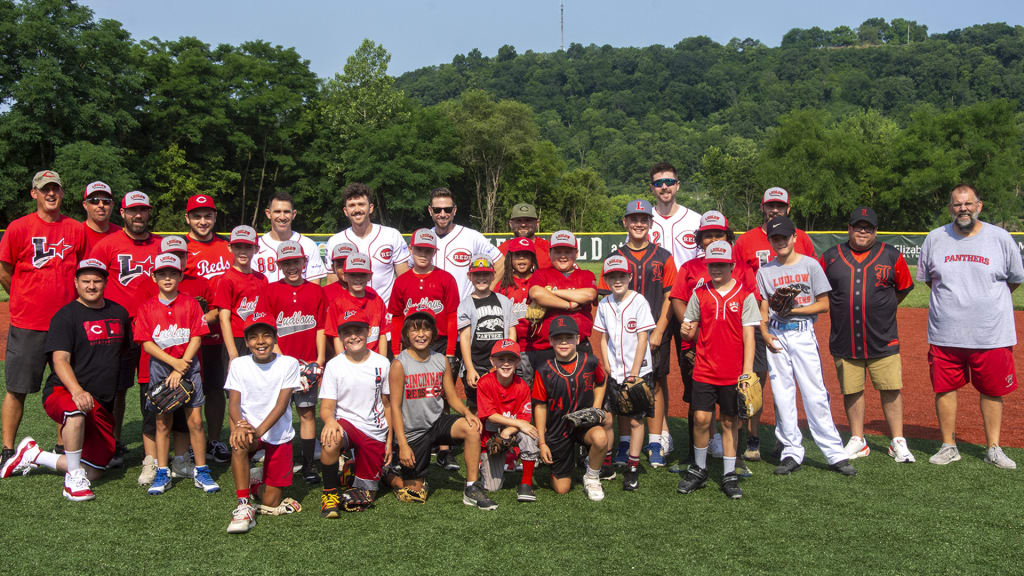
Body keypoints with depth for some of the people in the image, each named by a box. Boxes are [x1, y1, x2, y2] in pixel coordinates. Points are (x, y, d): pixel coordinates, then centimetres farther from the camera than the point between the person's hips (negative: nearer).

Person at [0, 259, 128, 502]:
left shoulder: (119, 312, 11)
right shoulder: (65, 316, -5)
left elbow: (126, 348, 25)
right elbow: (60, 359, -16)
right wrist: (77, 391, -34)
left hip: (103, 403, 6)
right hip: (62, 392, -5)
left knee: (94, 471, 3)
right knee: (76, 410, -43)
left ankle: (34, 456, 25)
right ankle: (73, 480, -25)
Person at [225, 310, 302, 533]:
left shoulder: (288, 364, -6)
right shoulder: (238, 364, 0)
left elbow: (281, 404, -14)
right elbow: (233, 402, -8)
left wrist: (259, 430, -29)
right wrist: (239, 424, -31)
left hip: (279, 434, -1)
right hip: (250, 429, 1)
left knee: (271, 503, -3)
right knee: (239, 442, -38)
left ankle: (257, 483, 31)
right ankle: (244, 507, -27)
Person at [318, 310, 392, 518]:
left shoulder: (382, 363, 0)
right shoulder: (334, 365, -4)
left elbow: (387, 405, 8)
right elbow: (326, 407, -7)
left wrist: (389, 440, 6)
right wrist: (330, 420, -31)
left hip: (375, 433, 2)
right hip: (346, 423, -2)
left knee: (366, 496, 1)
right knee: (331, 440, -39)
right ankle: (330, 492, -14)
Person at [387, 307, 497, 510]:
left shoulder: (441, 361, 2)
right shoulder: (400, 364, -11)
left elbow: (452, 397, 6)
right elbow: (395, 406, -11)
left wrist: (467, 413, -16)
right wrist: (403, 445, -18)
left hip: (437, 423, 4)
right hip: (412, 431, -3)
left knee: (472, 428, -26)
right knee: (415, 494, 0)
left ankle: (472, 490, -16)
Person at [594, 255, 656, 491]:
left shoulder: (639, 301, -8)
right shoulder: (604, 304, 5)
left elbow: (642, 340, -9)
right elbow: (603, 339, 9)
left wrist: (634, 373, -12)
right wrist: (607, 370, 1)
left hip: (639, 371, -3)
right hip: (613, 372, 4)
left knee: (635, 420, 2)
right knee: (606, 418, 3)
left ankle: (632, 470, 12)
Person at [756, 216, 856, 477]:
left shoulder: (810, 265, 4)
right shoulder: (765, 271, 11)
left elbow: (824, 304, 2)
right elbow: (763, 309, 9)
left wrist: (794, 308, -12)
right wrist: (765, 333, -7)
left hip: (803, 333, -2)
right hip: (776, 335, 3)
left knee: (815, 394, -6)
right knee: (782, 395, 2)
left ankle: (835, 453, 0)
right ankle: (791, 452, 10)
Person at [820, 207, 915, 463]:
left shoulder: (892, 256, 3)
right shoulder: (830, 257, 4)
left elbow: (903, 288, 16)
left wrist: (883, 309, 15)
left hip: (883, 340, -1)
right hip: (844, 342, 1)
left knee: (891, 390, 1)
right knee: (851, 391, 8)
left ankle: (898, 442, 15)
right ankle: (858, 441, 21)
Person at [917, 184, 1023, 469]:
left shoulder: (1000, 238, -1)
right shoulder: (935, 238, 2)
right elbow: (926, 278, 16)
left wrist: (990, 298, 14)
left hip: (992, 335, -1)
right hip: (945, 335, 1)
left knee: (992, 391, 8)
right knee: (944, 389, 6)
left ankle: (993, 448, 22)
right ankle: (948, 447, 19)